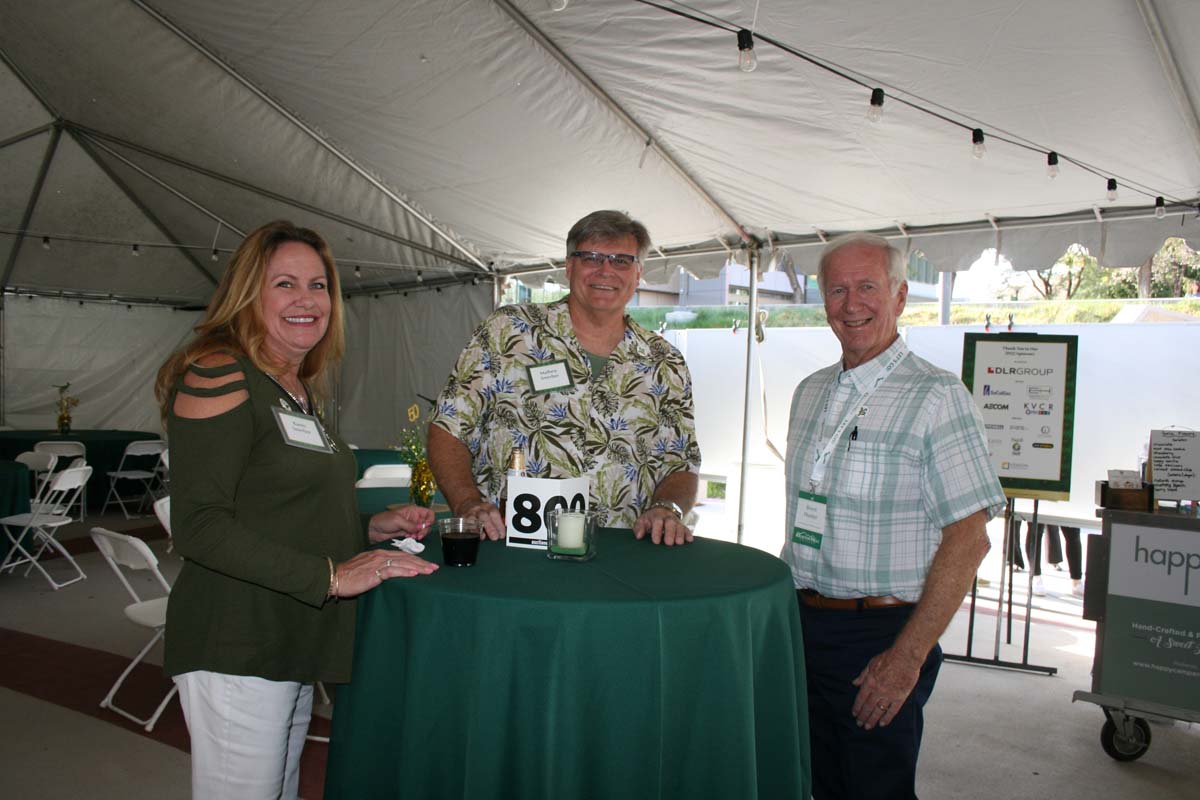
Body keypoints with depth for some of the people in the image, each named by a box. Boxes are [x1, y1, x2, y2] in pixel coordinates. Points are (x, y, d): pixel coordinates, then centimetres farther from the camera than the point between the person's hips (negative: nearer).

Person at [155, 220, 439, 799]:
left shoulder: (300, 389, 13)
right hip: (237, 651, -9)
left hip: (298, 643, 9)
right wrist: (330, 575, -25)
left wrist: (371, 528, 6)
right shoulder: (220, 375, -14)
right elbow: (198, 526, -22)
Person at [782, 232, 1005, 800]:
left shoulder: (937, 397, -12)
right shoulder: (810, 392, 9)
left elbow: (968, 539, -16)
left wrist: (907, 657, -18)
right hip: (801, 622, 6)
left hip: (879, 636, -6)